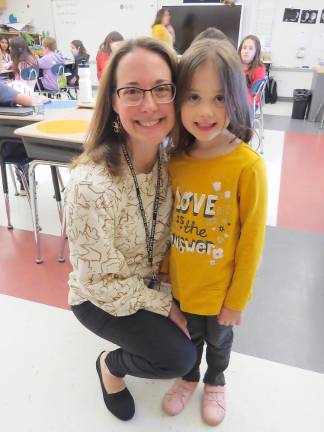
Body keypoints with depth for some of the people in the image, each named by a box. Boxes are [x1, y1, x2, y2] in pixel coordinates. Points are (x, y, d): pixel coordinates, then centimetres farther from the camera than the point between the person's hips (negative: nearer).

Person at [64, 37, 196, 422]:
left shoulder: (171, 161, -14)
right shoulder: (91, 186, -34)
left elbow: (176, 233, 1)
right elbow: (102, 283, -23)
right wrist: (165, 304, -15)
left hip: (151, 284, 6)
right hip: (101, 299, -6)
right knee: (179, 357, -16)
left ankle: (140, 333, 26)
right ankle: (111, 365, 15)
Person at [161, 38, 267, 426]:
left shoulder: (248, 166, -24)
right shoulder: (175, 159, -11)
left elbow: (251, 241, -16)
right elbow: (168, 224, 1)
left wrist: (237, 300, -10)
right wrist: (166, 271, 4)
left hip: (220, 289, -2)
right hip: (180, 284, 3)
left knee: (218, 341, 26)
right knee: (188, 337, 28)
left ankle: (215, 383, 56)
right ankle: (189, 377, 57)